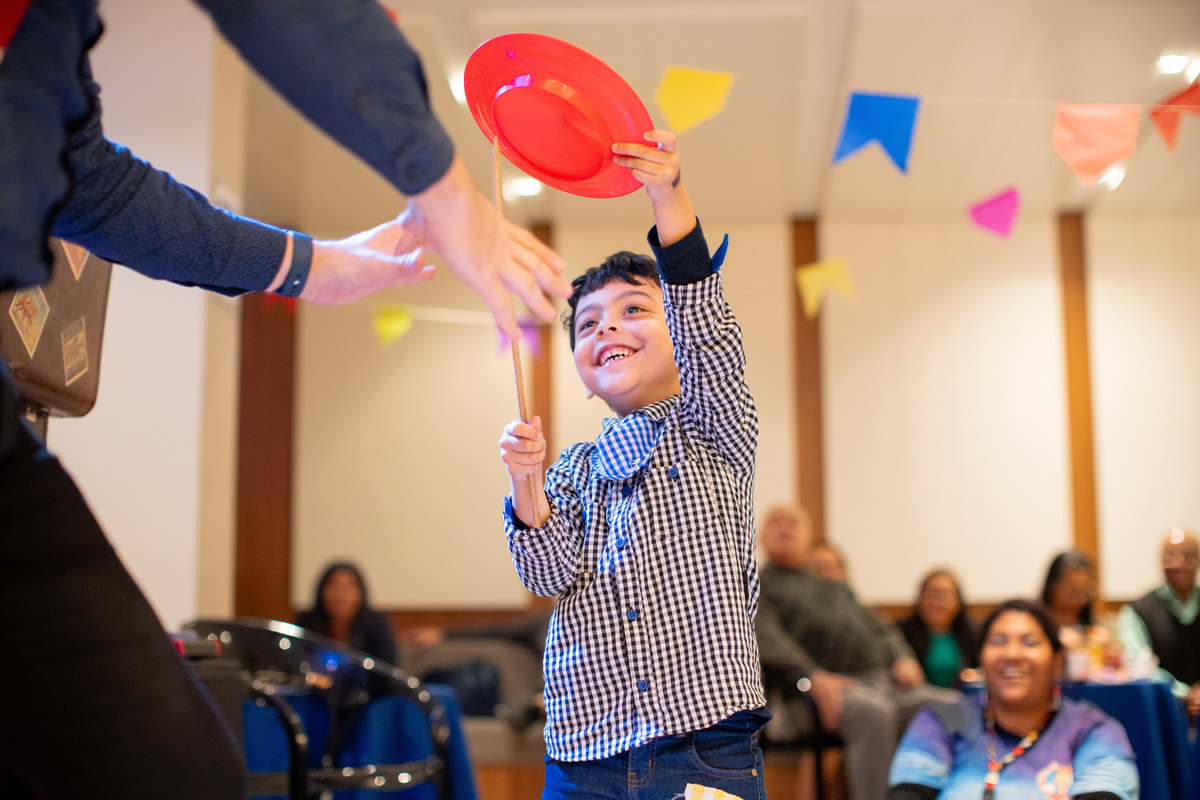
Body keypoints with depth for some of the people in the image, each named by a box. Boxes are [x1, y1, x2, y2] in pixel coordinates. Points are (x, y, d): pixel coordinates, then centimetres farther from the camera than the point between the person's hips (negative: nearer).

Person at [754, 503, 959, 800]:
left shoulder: (836, 587, 34)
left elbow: (878, 627, 25)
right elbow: (764, 637, -3)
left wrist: (903, 659, 1)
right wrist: (812, 677, -19)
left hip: (883, 680, 6)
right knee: (872, 711, -38)